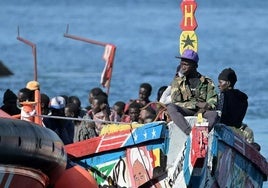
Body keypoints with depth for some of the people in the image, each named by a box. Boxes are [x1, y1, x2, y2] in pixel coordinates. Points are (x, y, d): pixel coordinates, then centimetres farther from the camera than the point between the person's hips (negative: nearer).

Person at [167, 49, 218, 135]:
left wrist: (203, 109, -16)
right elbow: (175, 103, 1)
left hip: (202, 112, 0)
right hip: (184, 112, 0)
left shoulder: (207, 82, 15)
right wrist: (196, 104, -10)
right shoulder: (177, 81, 13)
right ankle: (190, 133, -49)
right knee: (170, 107, -32)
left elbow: (213, 102, 6)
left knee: (214, 114, -34)